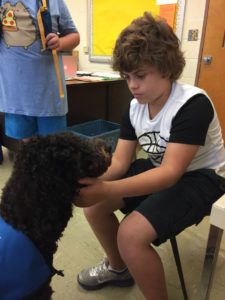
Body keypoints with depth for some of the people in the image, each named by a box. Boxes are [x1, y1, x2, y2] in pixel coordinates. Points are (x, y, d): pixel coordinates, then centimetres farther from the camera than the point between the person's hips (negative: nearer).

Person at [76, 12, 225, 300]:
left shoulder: (193, 104, -26)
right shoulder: (135, 106, -4)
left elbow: (171, 172, -33)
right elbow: (120, 161, -8)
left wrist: (108, 190, -44)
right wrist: (90, 179, -30)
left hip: (199, 176, -7)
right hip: (159, 168, 7)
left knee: (131, 234, -27)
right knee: (93, 203, -3)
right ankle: (117, 267, 22)